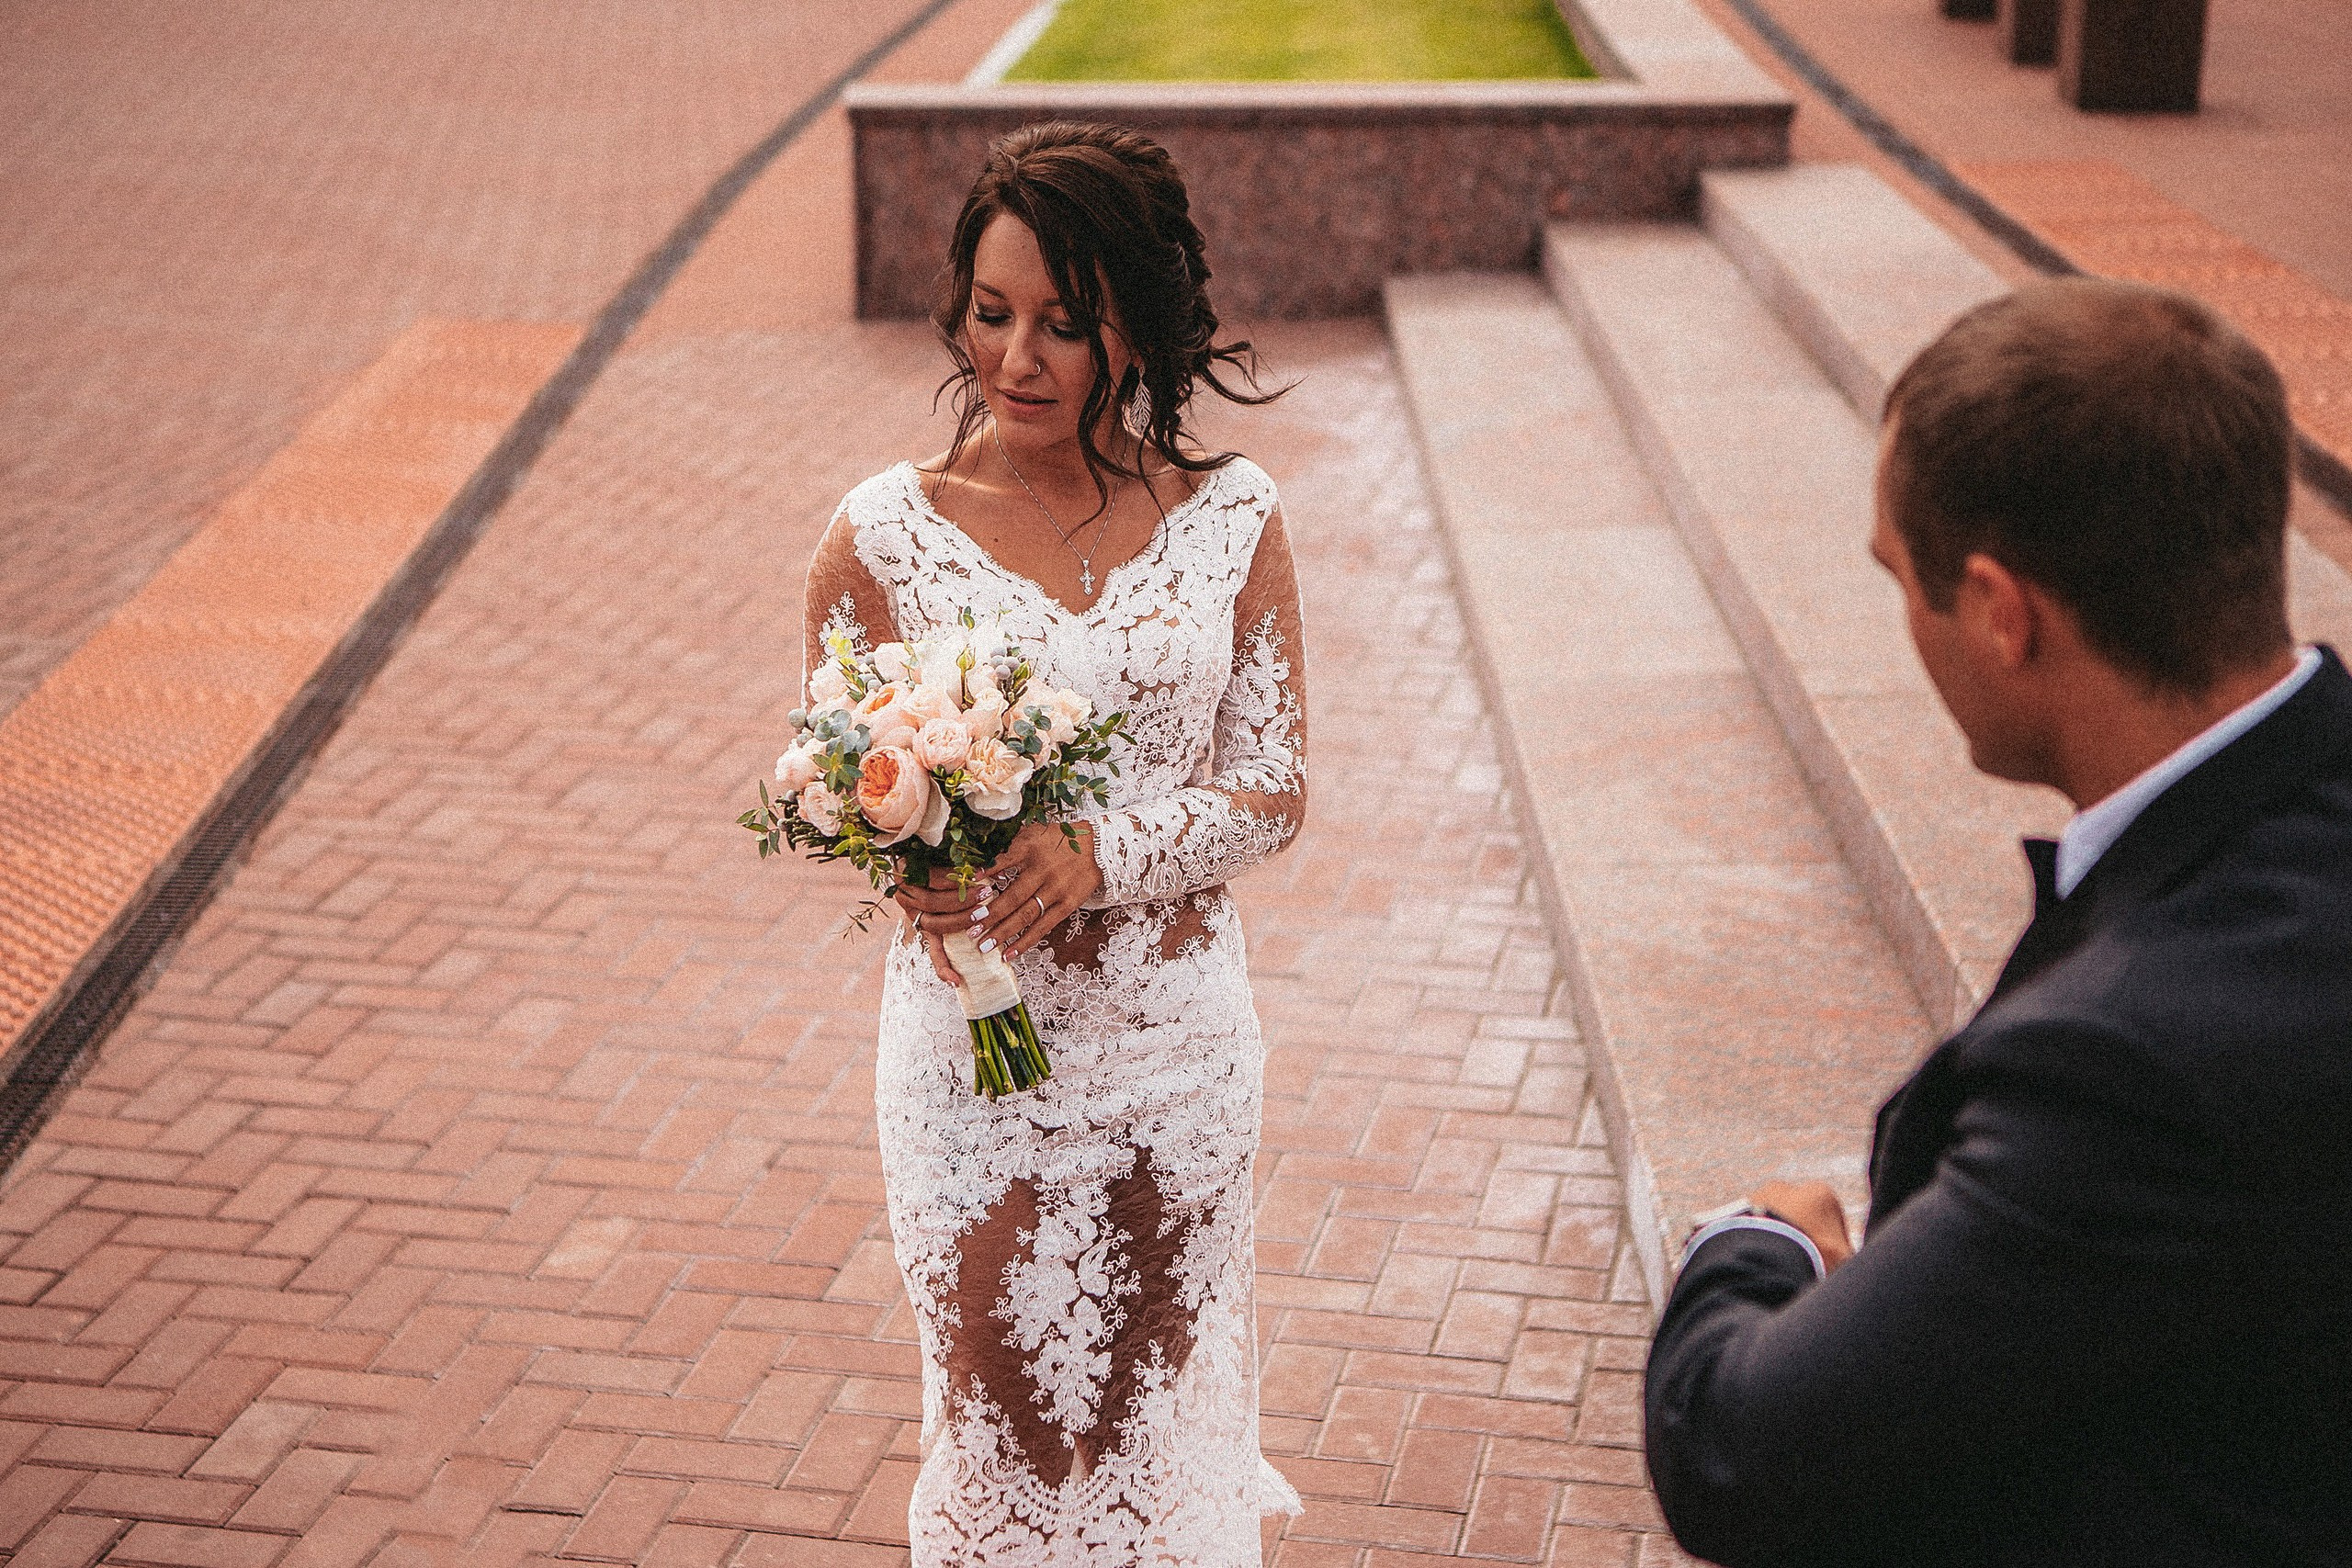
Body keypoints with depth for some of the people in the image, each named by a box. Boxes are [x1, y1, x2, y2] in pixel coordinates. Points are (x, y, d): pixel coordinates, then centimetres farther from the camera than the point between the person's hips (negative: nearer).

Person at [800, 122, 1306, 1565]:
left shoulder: (1230, 518, -5)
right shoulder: (886, 536, -8)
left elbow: (1275, 789, -3)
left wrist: (1103, 852, -21)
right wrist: (914, 869, -24)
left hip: (1181, 1048, 1)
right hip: (975, 1052, -1)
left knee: (1160, 1405, 16)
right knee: (1009, 1423, 8)